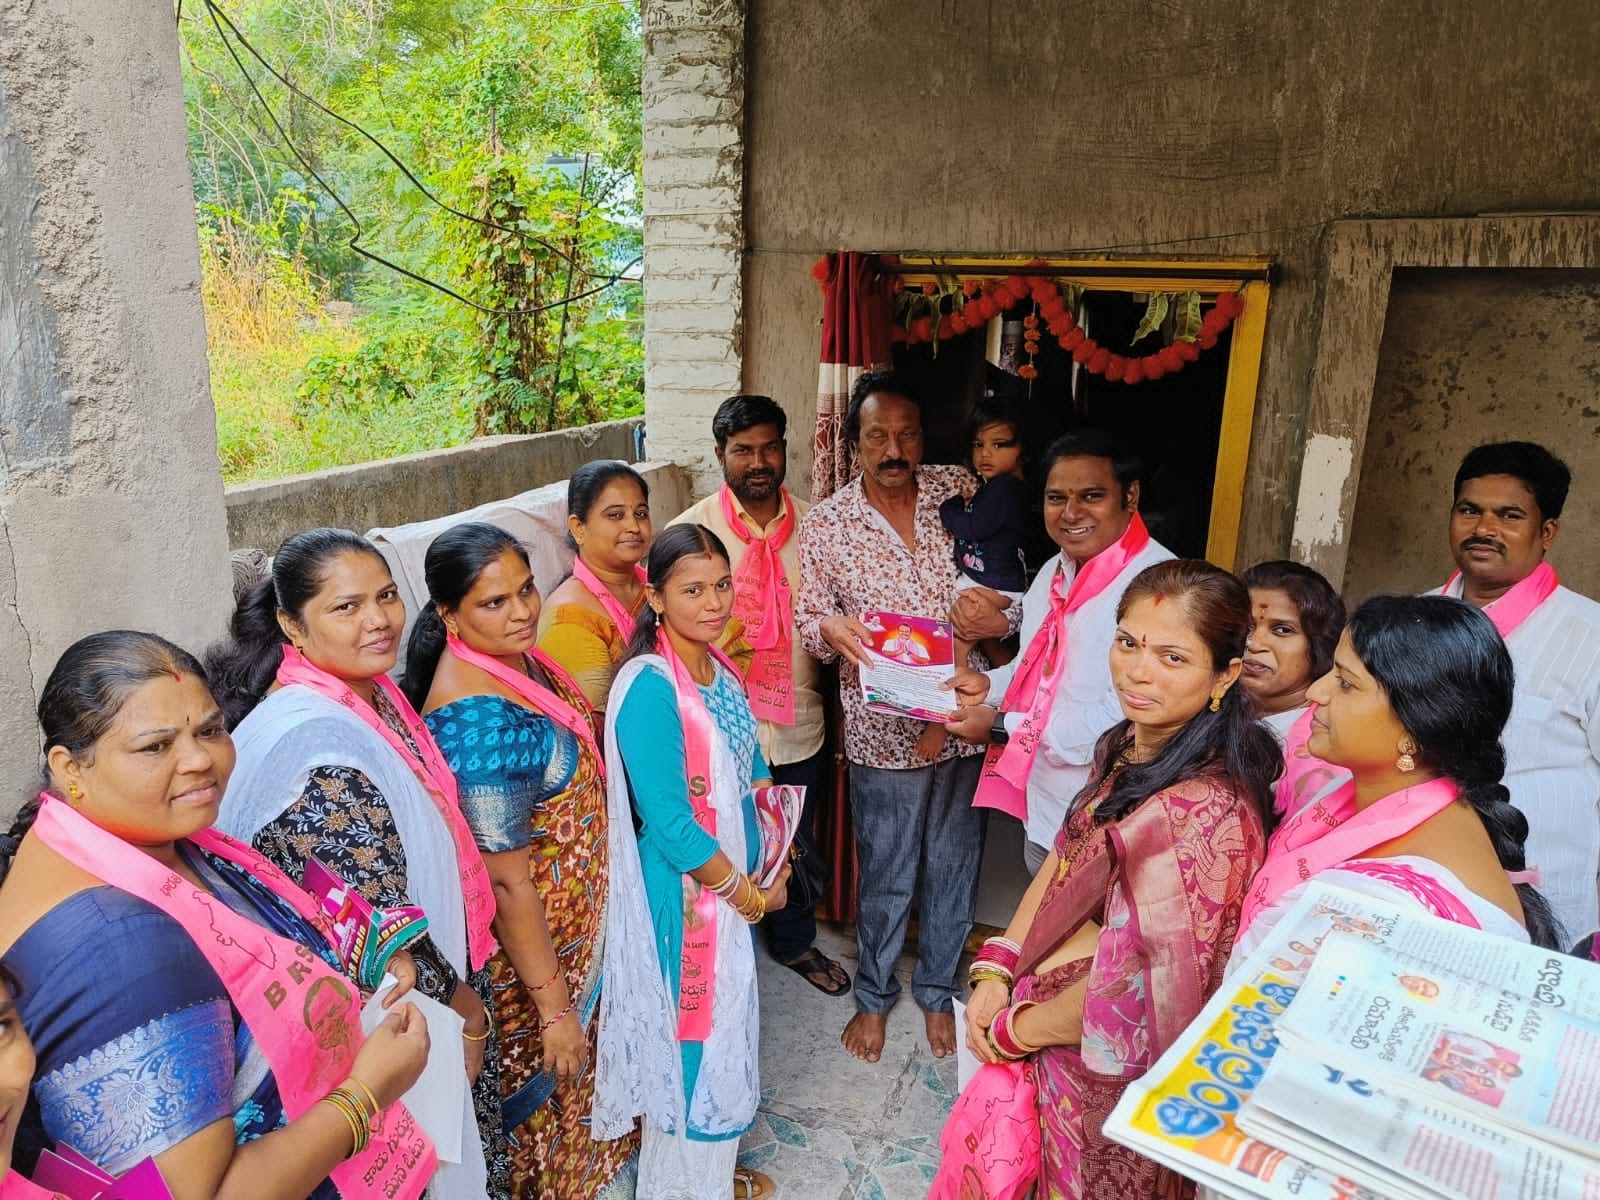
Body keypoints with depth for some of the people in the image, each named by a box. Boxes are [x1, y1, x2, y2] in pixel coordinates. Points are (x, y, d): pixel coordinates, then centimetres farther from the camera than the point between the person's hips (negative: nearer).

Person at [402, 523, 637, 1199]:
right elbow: (507, 881, -28)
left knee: (574, 1065, 29)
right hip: (528, 938, -9)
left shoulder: (515, 657, -5)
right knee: (543, 1081, 16)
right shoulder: (476, 716, -32)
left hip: (576, 918, 9)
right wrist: (553, 1005, -20)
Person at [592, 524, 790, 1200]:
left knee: (725, 1027, 23)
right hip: (683, 893, -8)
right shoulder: (649, 688, -25)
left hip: (731, 881, 8)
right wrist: (748, 893, -14)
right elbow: (669, 824, -25)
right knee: (692, 1041, 9)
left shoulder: (718, 667, 1)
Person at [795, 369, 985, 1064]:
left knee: (954, 866, 17)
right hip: (884, 733, -2)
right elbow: (810, 622, -2)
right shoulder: (826, 524, -6)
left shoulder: (961, 492, -2)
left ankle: (937, 989, 41)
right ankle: (875, 993, 39)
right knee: (886, 875, 14)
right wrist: (832, 628, -26)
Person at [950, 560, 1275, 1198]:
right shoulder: (1125, 745, -4)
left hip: (1111, 1073, -7)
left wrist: (1012, 1030, -13)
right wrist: (995, 968, -4)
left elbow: (1137, 990, -27)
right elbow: (1062, 859, 5)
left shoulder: (1200, 811, -31)